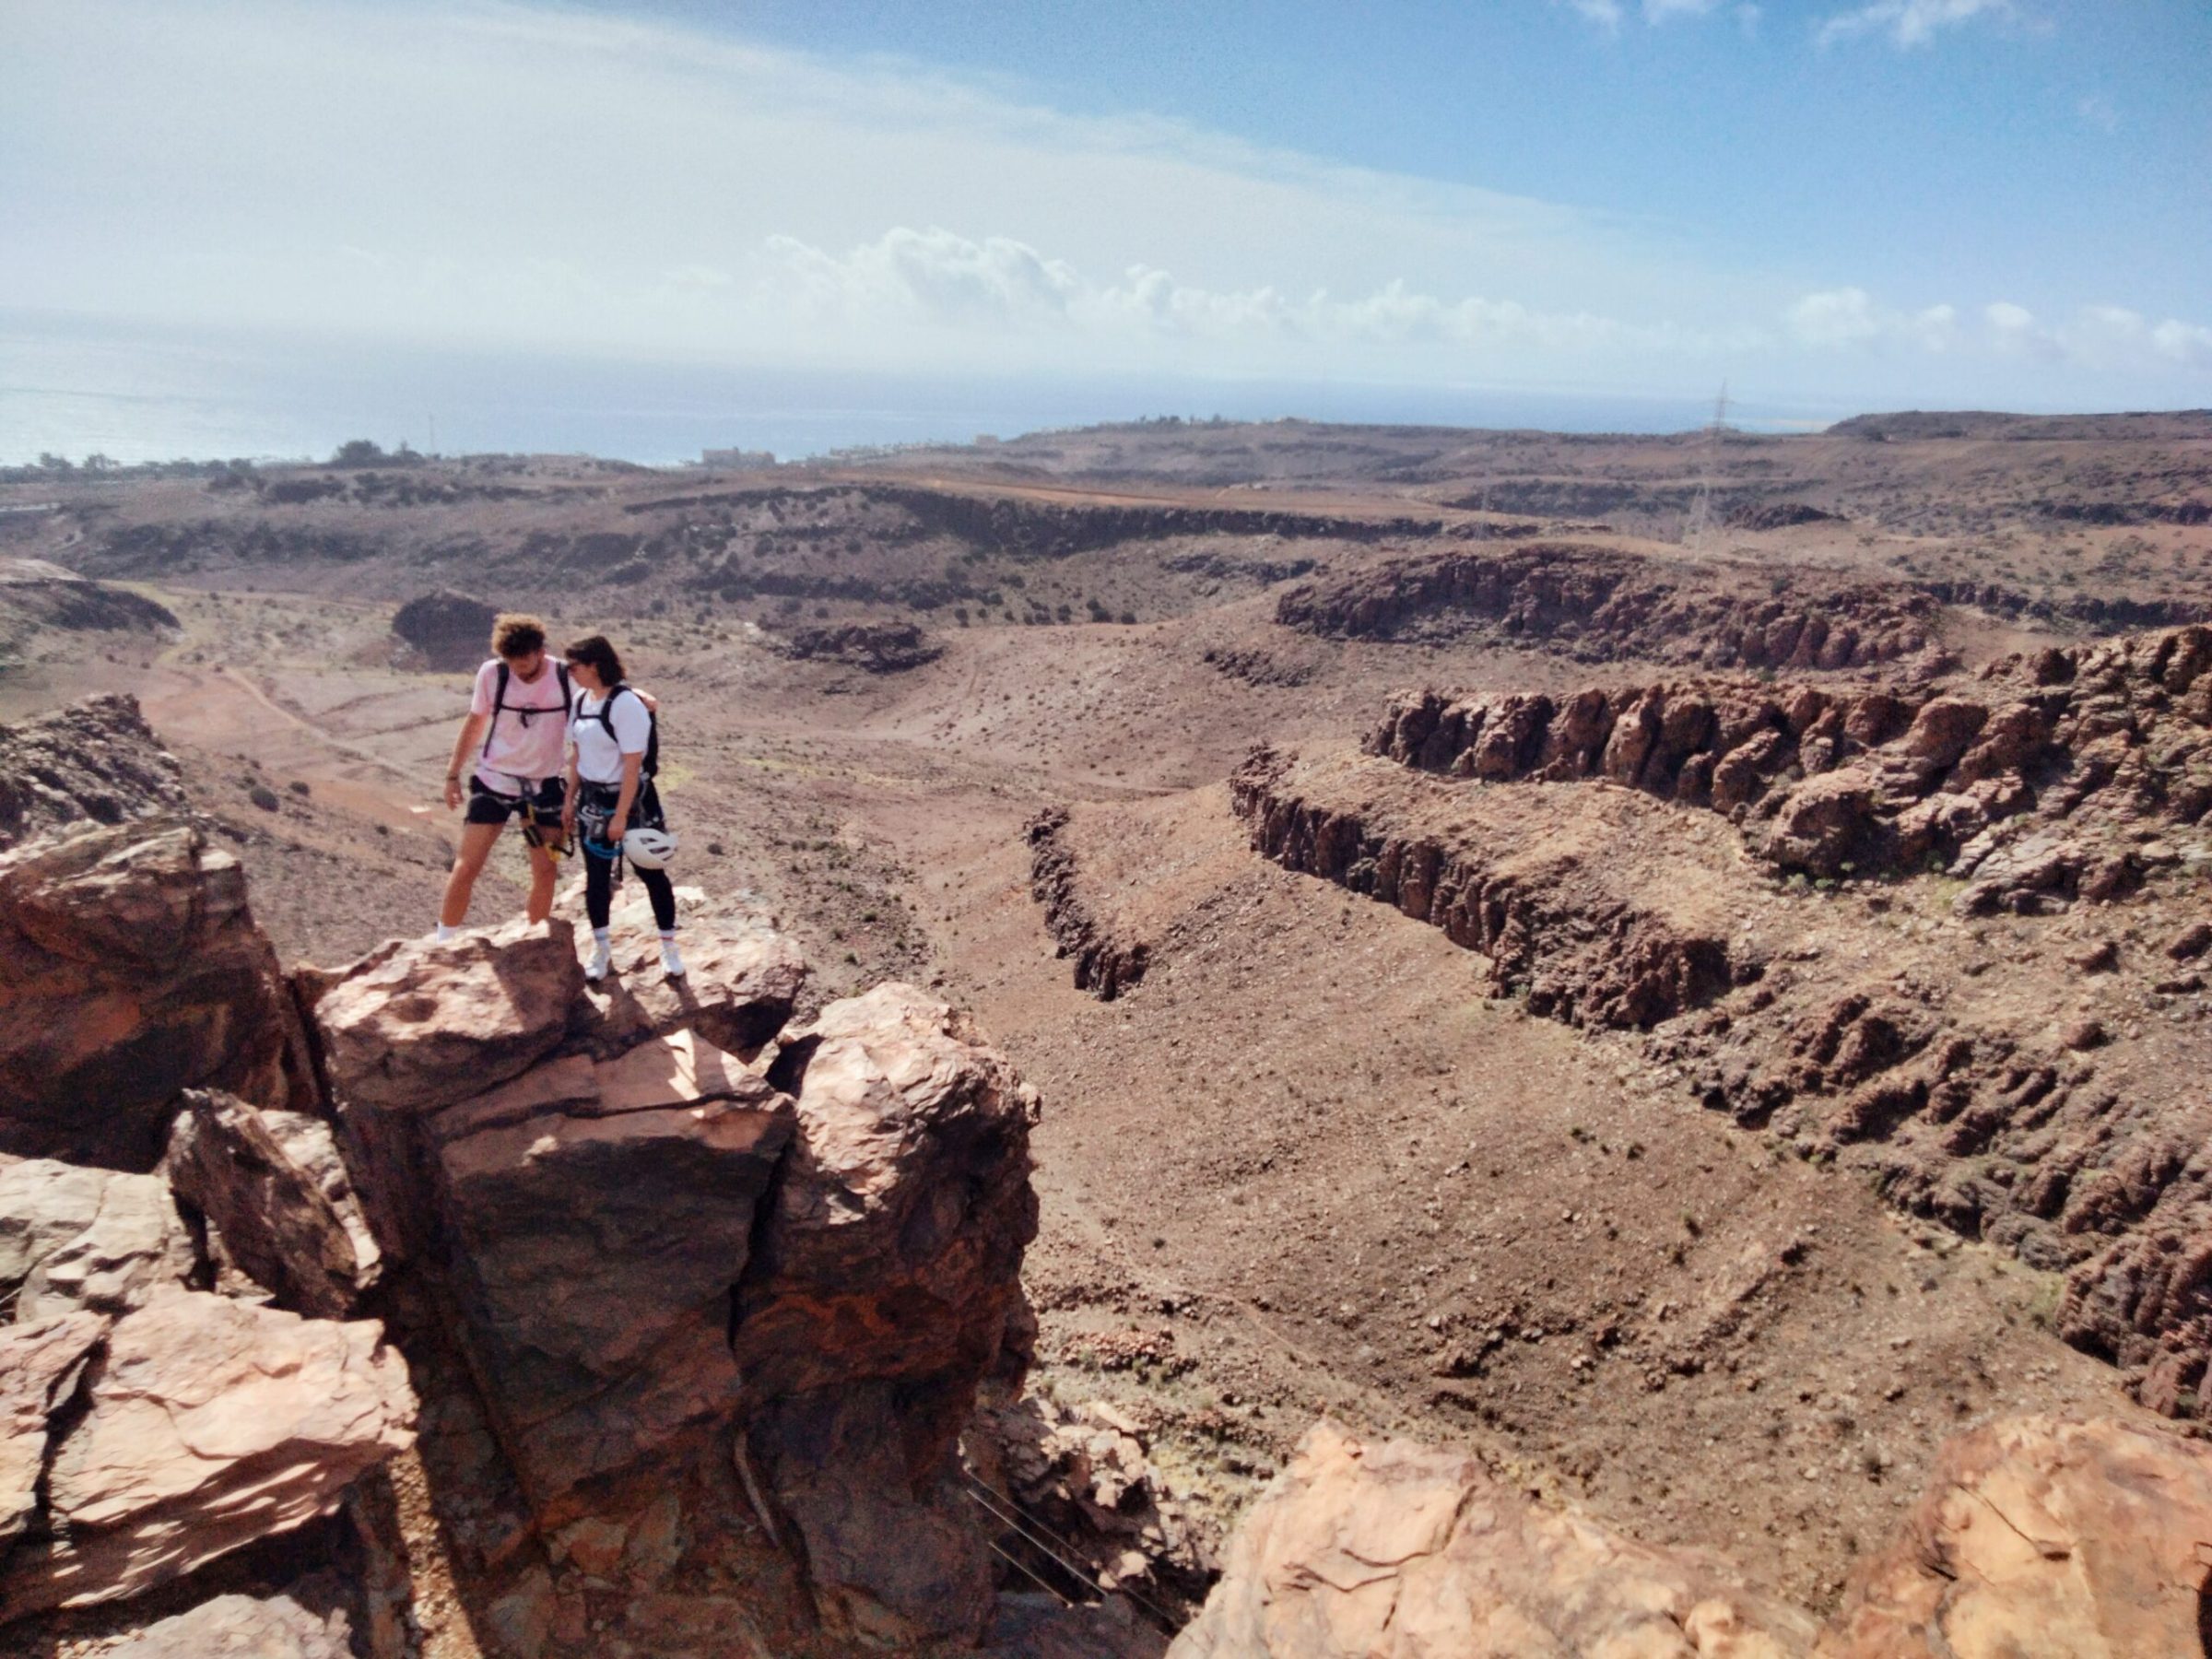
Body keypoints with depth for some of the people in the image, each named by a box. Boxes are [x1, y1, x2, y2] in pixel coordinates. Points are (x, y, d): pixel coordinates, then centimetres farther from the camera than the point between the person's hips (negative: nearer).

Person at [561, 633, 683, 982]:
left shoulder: (626, 703, -20)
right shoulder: (581, 699, 3)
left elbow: (633, 764, -21)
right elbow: (577, 753, 12)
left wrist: (621, 816, -21)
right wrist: (570, 801, 11)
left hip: (630, 799, -6)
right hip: (592, 800, 6)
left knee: (650, 873, 6)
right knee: (596, 876, 11)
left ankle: (669, 945, 19)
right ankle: (600, 947, 25)